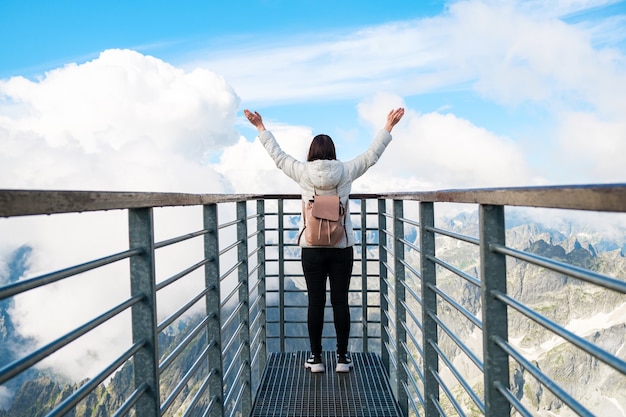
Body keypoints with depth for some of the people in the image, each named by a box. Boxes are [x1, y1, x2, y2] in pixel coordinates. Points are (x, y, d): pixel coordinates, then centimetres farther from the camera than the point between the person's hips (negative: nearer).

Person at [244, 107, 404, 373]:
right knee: (340, 302, 6)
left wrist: (261, 128, 21)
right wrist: (389, 126, 16)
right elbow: (371, 155, 7)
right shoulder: (345, 172, -3)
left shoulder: (303, 173, -3)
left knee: (315, 302, 5)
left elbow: (277, 155, 10)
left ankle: (316, 358, 12)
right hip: (342, 248, 0)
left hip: (312, 249, 0)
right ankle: (342, 358, 12)